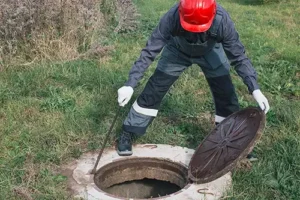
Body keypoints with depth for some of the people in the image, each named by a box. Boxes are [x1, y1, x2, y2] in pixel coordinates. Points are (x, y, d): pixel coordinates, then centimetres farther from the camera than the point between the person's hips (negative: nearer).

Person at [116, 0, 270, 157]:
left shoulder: (222, 20, -38)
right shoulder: (172, 17, -40)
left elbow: (238, 56, -27)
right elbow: (150, 51, -34)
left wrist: (255, 89, -35)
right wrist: (130, 84, -39)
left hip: (211, 53, 1)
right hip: (177, 51, 0)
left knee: (226, 95, -7)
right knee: (153, 90, -4)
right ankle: (127, 133, 12)